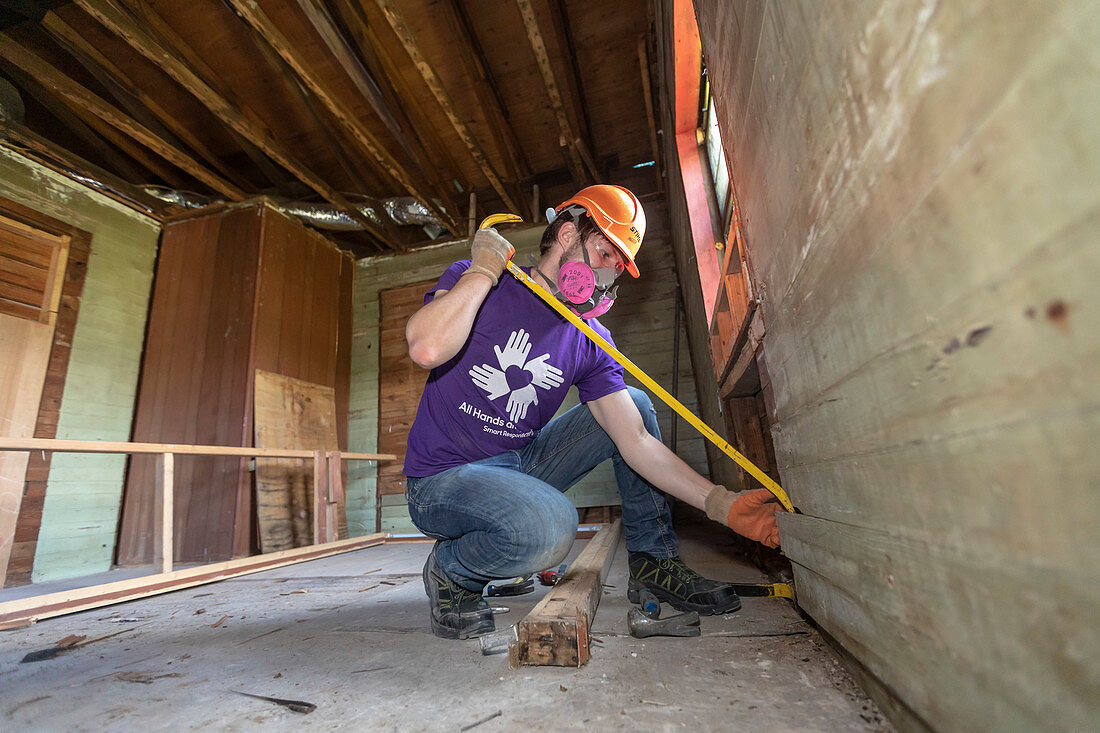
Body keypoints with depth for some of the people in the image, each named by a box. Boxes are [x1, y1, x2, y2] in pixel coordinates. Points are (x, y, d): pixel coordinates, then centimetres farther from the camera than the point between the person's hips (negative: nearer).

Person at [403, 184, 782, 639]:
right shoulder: (473, 281, -10)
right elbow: (427, 349, -32)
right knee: (550, 525, -35)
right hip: (443, 480, -5)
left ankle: (653, 562, 10)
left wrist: (721, 504, -19)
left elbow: (636, 440, -10)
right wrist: (484, 270, -22)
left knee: (635, 404, 0)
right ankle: (450, 572, -1)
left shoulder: (590, 341, -2)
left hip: (522, 465, 5)